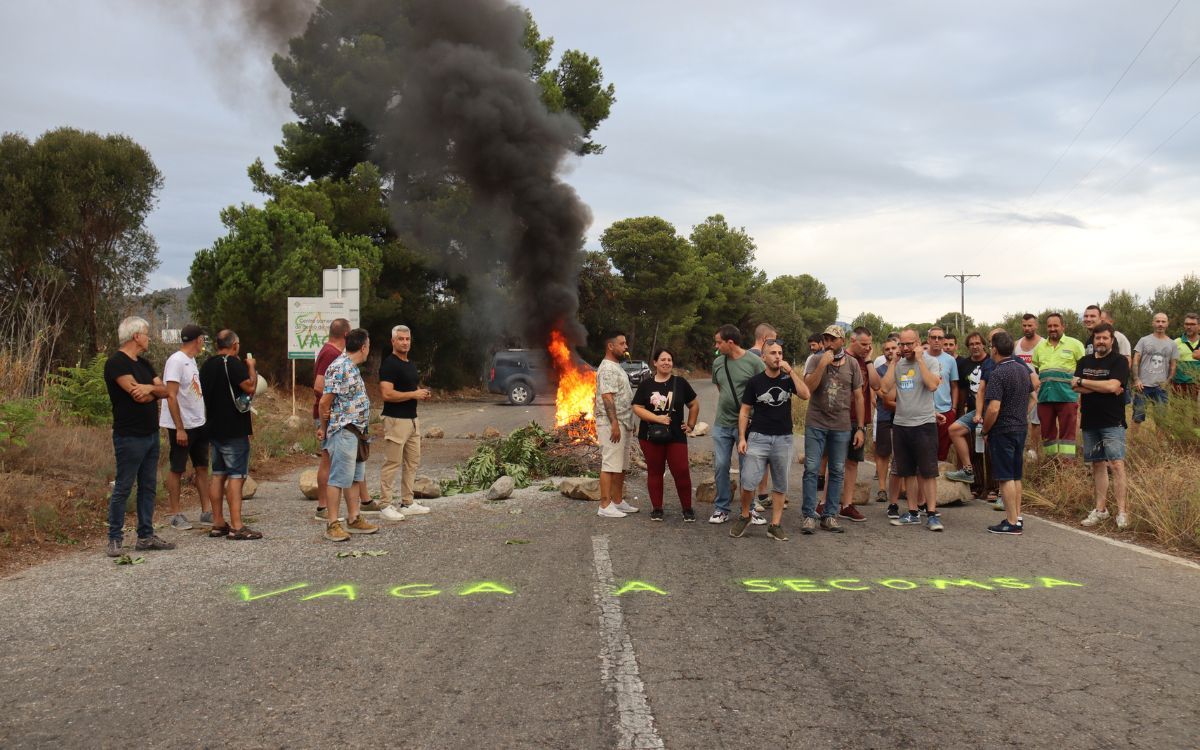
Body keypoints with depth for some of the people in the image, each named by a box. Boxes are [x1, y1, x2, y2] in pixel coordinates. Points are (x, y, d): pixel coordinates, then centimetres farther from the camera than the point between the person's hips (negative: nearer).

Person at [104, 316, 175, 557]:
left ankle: (146, 536, 18)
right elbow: (138, 395, -21)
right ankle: (114, 540, 4)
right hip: (129, 436, -9)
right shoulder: (116, 363, -12)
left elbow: (165, 391, 7)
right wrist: (154, 389, -2)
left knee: (149, 487, 11)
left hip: (151, 434, 9)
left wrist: (150, 387, -14)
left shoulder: (143, 364, 16)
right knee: (123, 488, -3)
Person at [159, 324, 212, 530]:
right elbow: (171, 396, -20)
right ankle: (175, 514, 12)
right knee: (177, 469, 2)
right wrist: (179, 428, -21)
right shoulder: (176, 361, -15)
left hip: (198, 424, 9)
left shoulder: (191, 361, 12)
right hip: (181, 427, -9)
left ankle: (206, 511, 16)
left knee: (202, 467, 10)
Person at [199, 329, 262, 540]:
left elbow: (205, 396, 19)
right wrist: (252, 367, -6)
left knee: (218, 475, 11)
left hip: (213, 428, 8)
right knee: (236, 475, -7)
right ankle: (236, 526, -10)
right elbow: (250, 387, -20)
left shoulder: (207, 365, 12)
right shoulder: (233, 363, -14)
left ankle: (218, 523, 14)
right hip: (234, 430, -8)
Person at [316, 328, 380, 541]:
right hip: (343, 431, -10)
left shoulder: (352, 367, 15)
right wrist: (324, 428, -4)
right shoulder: (339, 368, -17)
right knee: (339, 478, -6)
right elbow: (324, 402, -16)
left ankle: (354, 519, 23)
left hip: (356, 431, 10)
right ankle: (333, 525, -2)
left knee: (355, 477, 14)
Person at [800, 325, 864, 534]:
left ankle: (830, 516, 14)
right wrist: (823, 364, -19)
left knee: (837, 472, 6)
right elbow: (808, 388, -13)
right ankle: (809, 515, 3)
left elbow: (858, 397, 7)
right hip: (816, 424, -2)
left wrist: (860, 428, 4)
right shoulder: (815, 360, -1)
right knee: (811, 469, -3)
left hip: (842, 427, 2)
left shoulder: (852, 364, 4)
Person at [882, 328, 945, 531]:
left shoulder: (930, 362, -4)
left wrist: (919, 359, -15)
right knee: (908, 472, 11)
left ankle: (932, 514, 1)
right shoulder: (898, 364, 10)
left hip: (924, 424, -5)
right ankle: (912, 513, 19)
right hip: (900, 424, 5)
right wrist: (893, 362, -1)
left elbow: (932, 385, -21)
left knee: (928, 472, -3)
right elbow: (886, 389, -1)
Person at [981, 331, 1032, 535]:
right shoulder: (1023, 369, 8)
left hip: (1002, 431, -8)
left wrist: (985, 431, -11)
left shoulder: (997, 374, -18)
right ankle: (1017, 517, 20)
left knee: (1006, 478, -3)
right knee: (1016, 476, 15)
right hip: (1021, 428, 8)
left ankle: (1012, 523, -1)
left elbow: (993, 408, -24)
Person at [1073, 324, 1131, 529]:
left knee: (1117, 464, -12)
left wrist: (1083, 382, -7)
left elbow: (1112, 385, -17)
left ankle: (1121, 512, -11)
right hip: (1090, 421, 5)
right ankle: (1100, 509, 16)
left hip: (1112, 422, -5)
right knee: (1097, 465, 10)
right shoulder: (1084, 361, 12)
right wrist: (1103, 388, -12)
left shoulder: (1119, 361, -3)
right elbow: (1075, 387, -1)